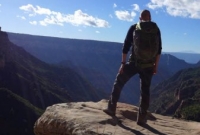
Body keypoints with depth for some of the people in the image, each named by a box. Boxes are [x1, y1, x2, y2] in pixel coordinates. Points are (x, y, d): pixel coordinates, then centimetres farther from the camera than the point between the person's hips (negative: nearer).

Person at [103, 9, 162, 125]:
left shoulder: (134, 28, 3)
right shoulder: (155, 29, 7)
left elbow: (126, 46, -1)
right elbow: (159, 49, 5)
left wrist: (123, 63, 3)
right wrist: (156, 65, 10)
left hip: (134, 62, -1)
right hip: (148, 65, 2)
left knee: (119, 83, 15)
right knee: (145, 90, 10)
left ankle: (111, 108, 15)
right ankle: (142, 118, 11)